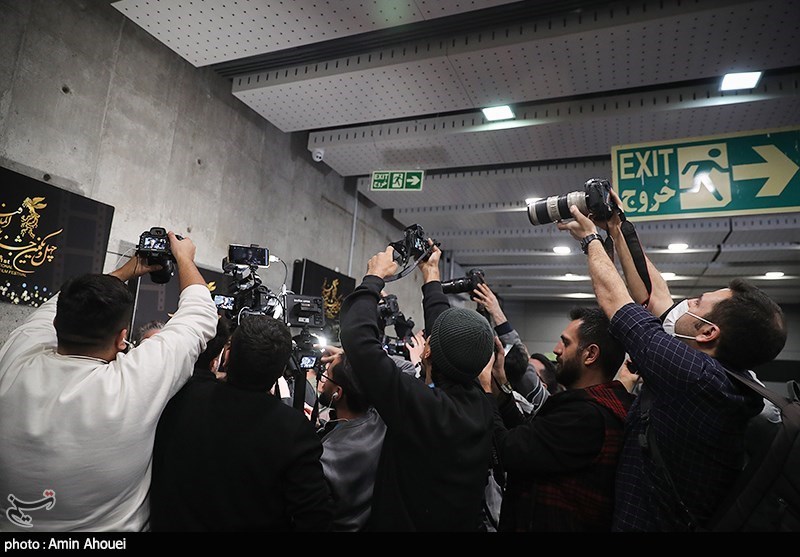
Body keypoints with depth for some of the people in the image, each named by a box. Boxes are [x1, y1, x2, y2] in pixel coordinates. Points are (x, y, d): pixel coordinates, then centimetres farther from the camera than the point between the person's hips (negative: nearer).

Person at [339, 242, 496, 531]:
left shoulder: (420, 405, -32)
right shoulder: (481, 404, -16)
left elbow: (357, 336, -30)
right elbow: (454, 334, -2)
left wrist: (375, 275, -15)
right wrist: (431, 275, 8)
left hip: (401, 522, -5)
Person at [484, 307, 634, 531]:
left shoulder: (586, 415, -27)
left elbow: (510, 452, -27)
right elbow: (527, 436, 2)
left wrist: (485, 389, -15)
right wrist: (498, 385, 0)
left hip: (555, 523, -8)